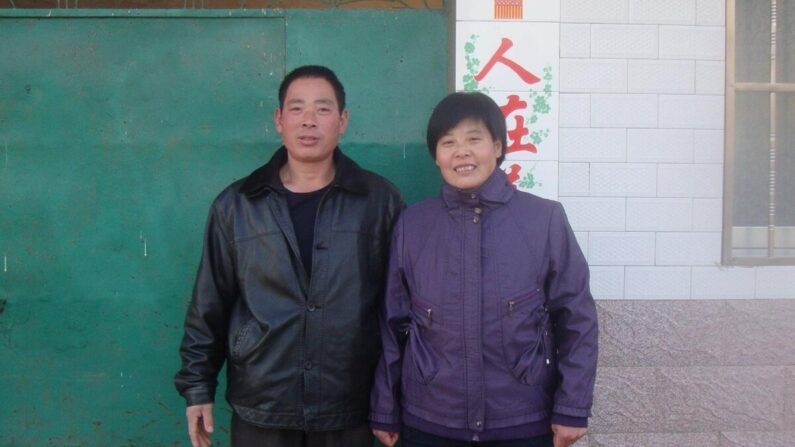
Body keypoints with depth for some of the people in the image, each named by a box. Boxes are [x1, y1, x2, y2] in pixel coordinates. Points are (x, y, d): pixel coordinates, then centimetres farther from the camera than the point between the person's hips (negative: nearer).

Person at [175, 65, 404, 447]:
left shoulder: (379, 201, -3)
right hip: (259, 412, 1)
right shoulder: (235, 205, 1)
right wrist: (198, 387, 5)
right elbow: (210, 306, 5)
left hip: (348, 414, 0)